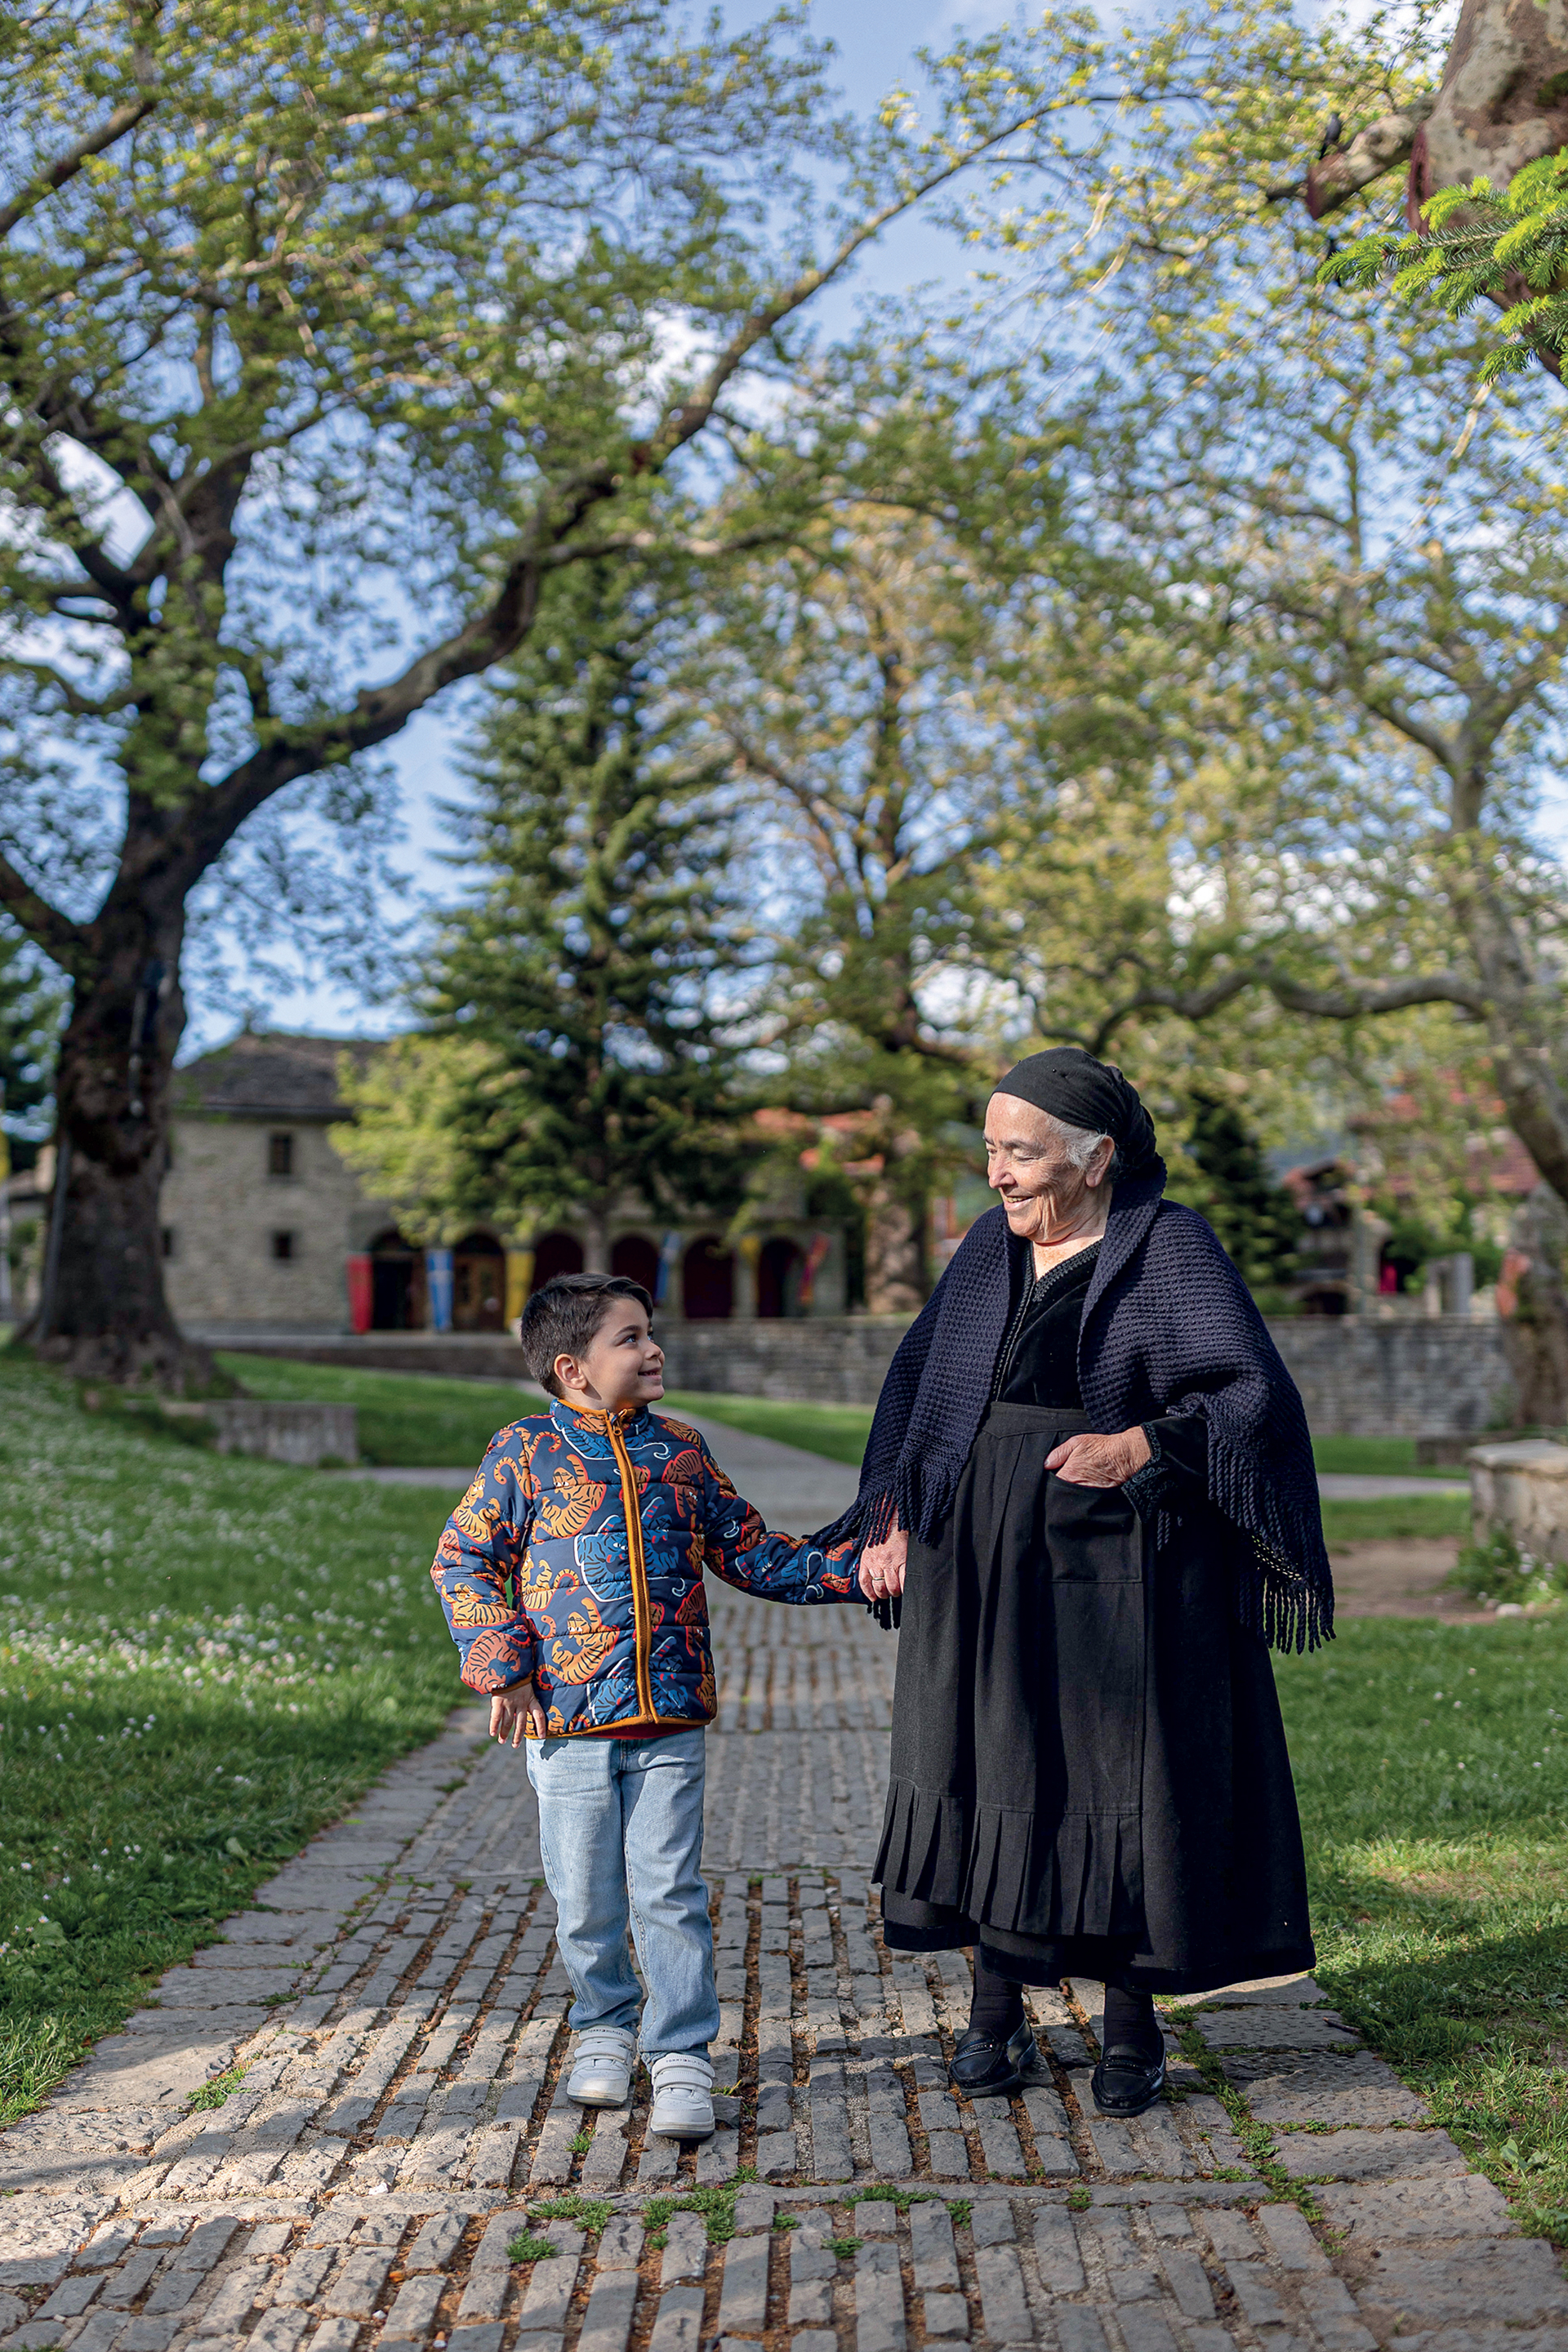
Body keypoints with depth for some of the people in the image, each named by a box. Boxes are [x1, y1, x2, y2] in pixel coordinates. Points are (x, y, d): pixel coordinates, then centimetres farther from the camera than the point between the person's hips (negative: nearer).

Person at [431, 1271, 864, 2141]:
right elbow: (461, 1559, 1)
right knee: (585, 1898, 10)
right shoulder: (527, 1453, -3)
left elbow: (748, 1551, 15)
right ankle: (603, 2026, 32)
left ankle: (682, 2055, 10)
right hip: (569, 1719, -2)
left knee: (670, 1892, 1)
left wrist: (849, 1569, 6)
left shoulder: (680, 1451, 8)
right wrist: (502, 1667, -7)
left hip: (671, 1719, 2)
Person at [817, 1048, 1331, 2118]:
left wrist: (1139, 1447, -22)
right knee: (991, 1771, 6)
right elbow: (917, 1379, 15)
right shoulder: (989, 1248, 9)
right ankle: (999, 2017, 16)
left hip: (1114, 1561, -4)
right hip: (984, 1563, 5)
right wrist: (893, 1517, 6)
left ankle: (1133, 2024, 15)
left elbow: (1255, 1394, -11)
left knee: (1129, 1778, 1)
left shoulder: (1171, 1248, -6)